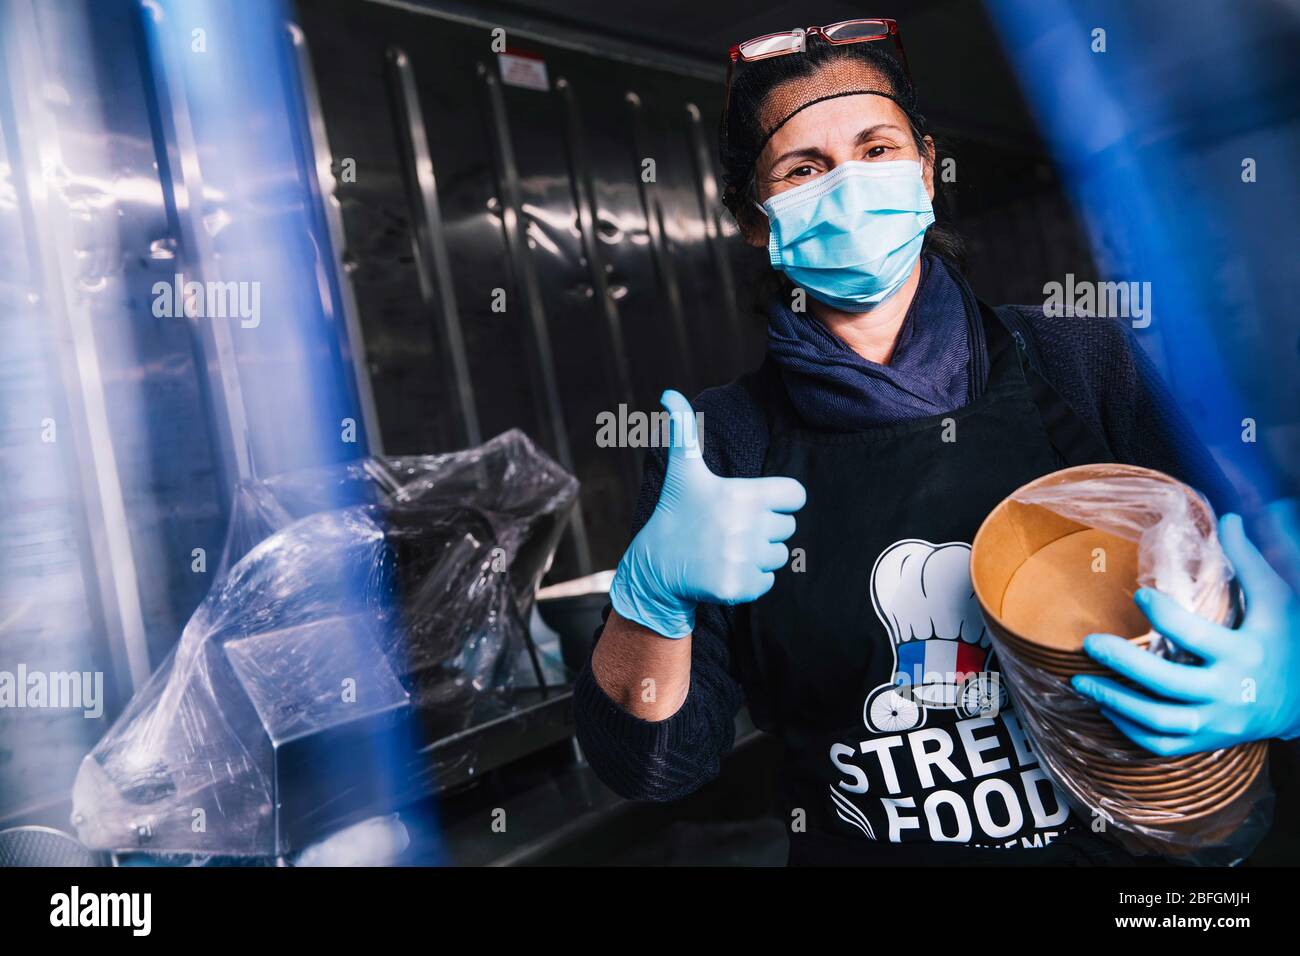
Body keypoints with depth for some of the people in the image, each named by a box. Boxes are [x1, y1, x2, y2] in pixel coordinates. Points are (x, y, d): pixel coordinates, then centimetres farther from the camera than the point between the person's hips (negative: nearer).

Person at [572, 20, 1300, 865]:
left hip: (1124, 838, 2)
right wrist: (653, 592, -23)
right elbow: (653, 764, -5)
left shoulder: (1090, 368, -3)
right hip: (850, 850, -1)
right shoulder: (715, 444, -4)